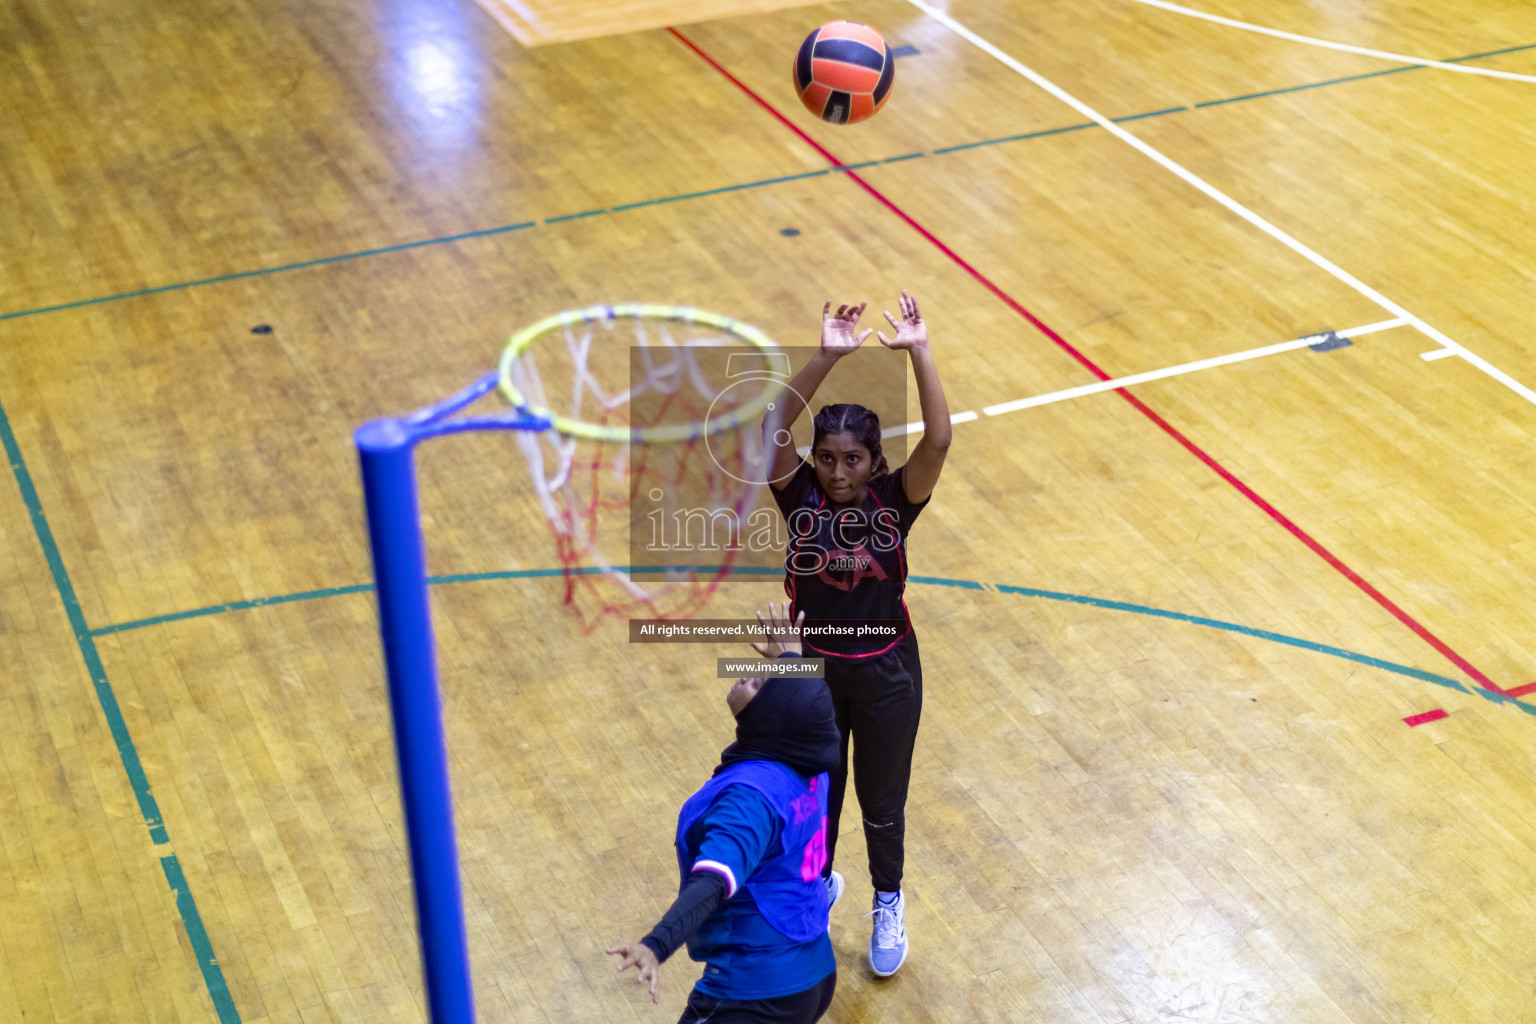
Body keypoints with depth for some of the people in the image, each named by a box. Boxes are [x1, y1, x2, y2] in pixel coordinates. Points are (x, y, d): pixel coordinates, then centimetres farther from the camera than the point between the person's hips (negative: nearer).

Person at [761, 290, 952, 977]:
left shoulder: (895, 498, -15)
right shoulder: (799, 496, -14)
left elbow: (938, 440, -32)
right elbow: (773, 429, -31)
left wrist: (919, 353, -41)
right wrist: (827, 358, -41)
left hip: (886, 671, -1)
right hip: (813, 667, 1)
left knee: (881, 803, 14)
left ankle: (888, 905, 40)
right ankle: (818, 882, 49)